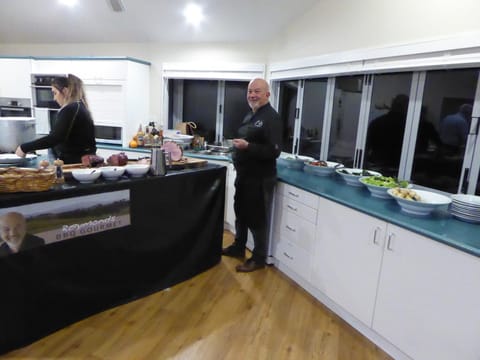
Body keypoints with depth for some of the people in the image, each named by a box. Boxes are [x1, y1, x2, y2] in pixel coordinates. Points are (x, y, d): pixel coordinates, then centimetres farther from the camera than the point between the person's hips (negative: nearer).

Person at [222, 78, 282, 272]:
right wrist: (237, 148, 12)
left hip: (260, 178, -9)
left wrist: (247, 146, -31)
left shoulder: (271, 117, -15)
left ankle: (259, 258, 18)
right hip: (244, 175, 9)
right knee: (241, 213, 20)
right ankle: (238, 247, 38)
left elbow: (274, 151, -25)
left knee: (257, 218, 2)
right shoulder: (250, 115, 14)